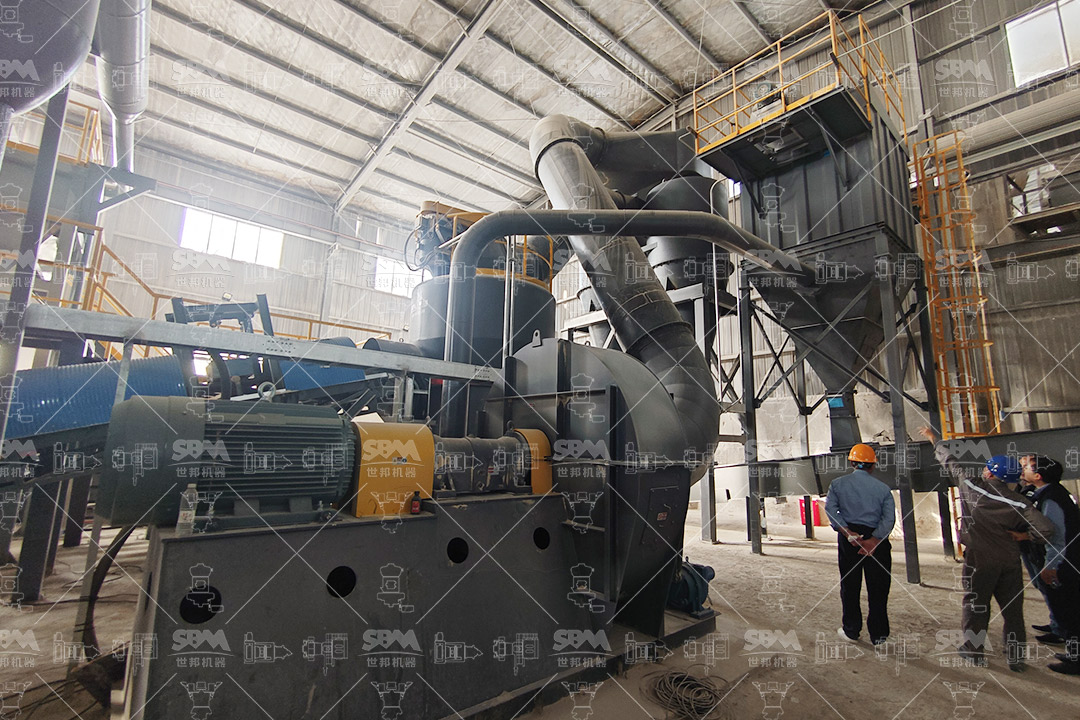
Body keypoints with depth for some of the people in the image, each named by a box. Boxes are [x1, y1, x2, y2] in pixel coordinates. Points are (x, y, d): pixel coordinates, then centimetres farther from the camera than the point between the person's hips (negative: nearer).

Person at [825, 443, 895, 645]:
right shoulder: (883, 488, 5)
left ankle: (851, 630, 18)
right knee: (878, 588, 10)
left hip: (849, 539, 0)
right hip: (877, 538, 0)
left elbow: (830, 509, -10)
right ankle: (878, 634, 17)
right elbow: (889, 517, -6)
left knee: (850, 585, 9)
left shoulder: (838, 484, 3)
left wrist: (848, 533, -15)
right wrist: (874, 540, -15)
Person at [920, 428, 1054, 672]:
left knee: (975, 604, 10)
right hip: (1010, 559, 3)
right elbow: (1045, 528, -11)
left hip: (979, 558, -3)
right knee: (1012, 608, 13)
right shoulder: (1019, 502, -3)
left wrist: (933, 439, 18)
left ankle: (974, 649, 20)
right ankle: (1016, 657, 20)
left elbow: (950, 463, 4)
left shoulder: (972, 487, -8)